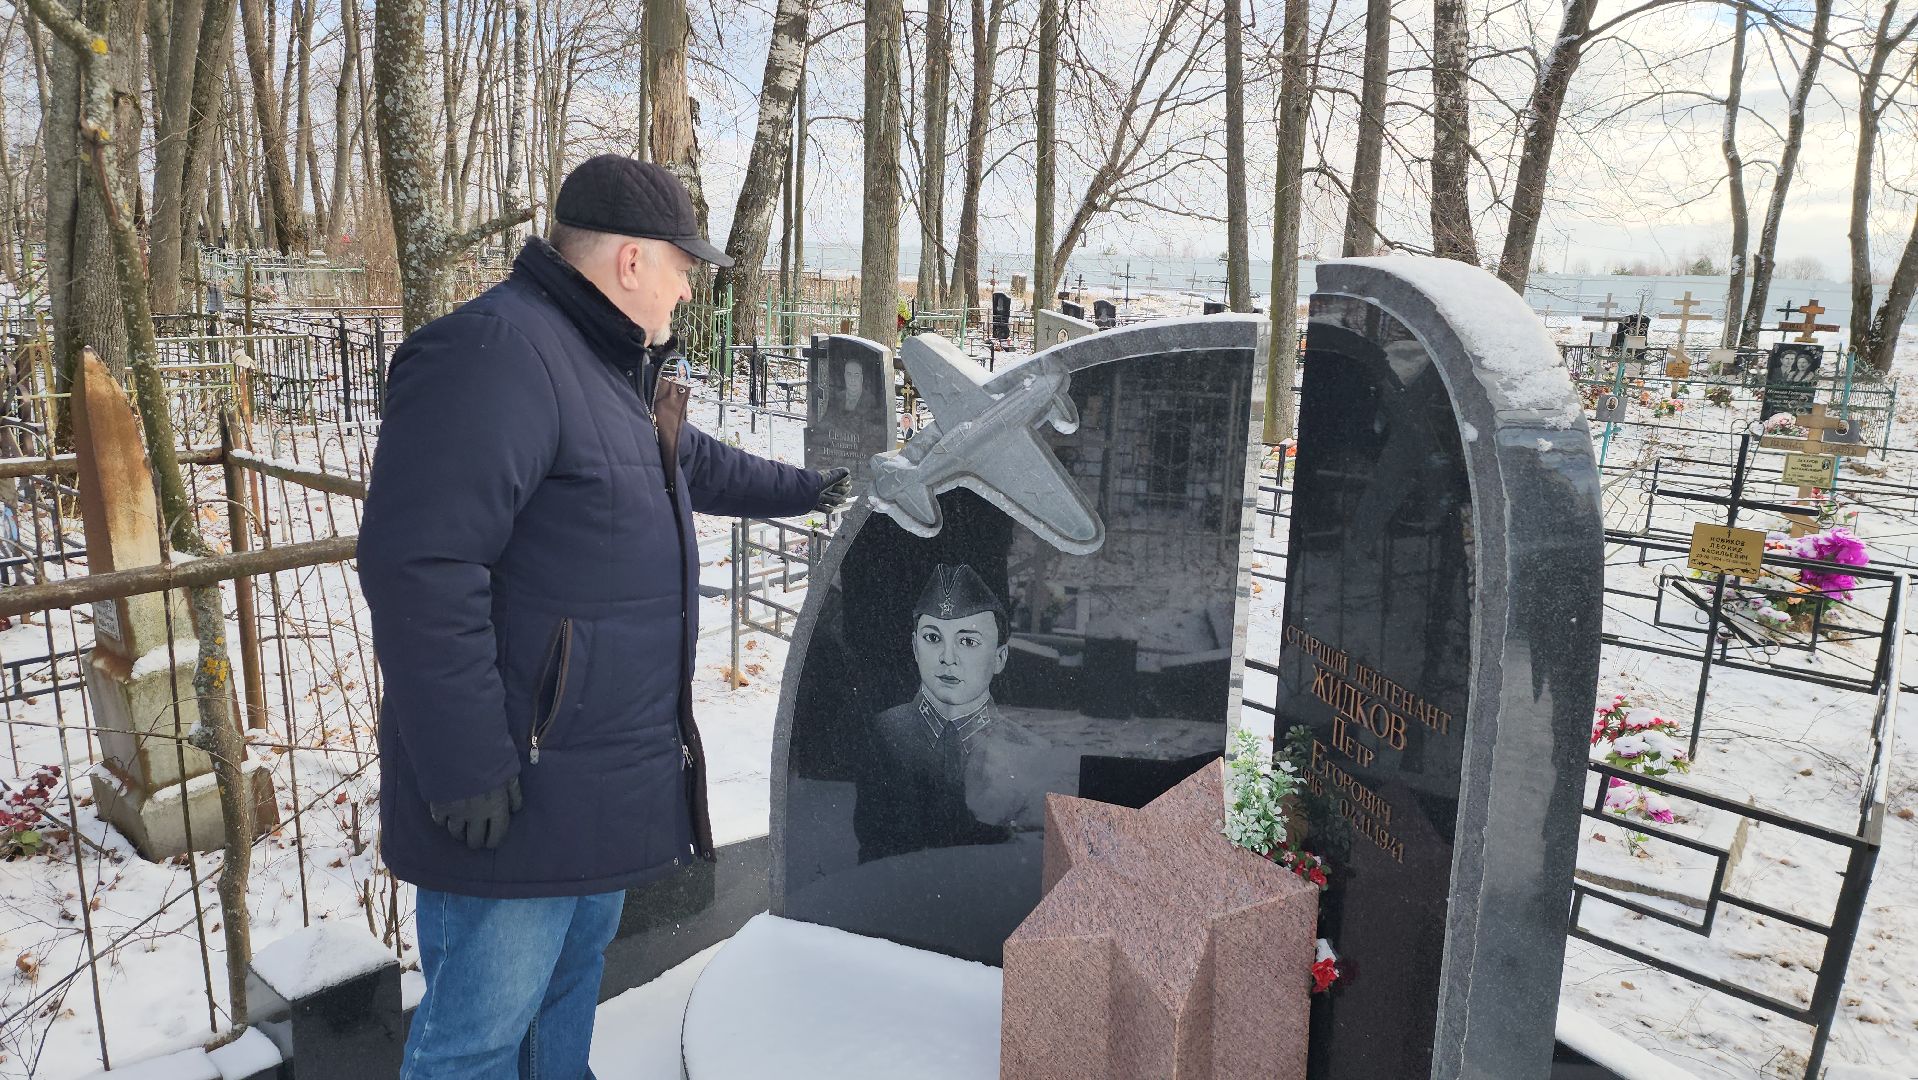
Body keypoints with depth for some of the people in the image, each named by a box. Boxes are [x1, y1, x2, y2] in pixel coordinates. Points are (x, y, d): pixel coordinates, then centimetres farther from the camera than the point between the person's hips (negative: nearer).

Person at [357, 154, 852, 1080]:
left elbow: (696, 464, 31)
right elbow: (420, 569, -29)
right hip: (515, 794, -10)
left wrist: (807, 489, 39)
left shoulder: (613, 367, 13)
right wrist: (468, 769, -26)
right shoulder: (496, 354, -23)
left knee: (573, 974, 25)